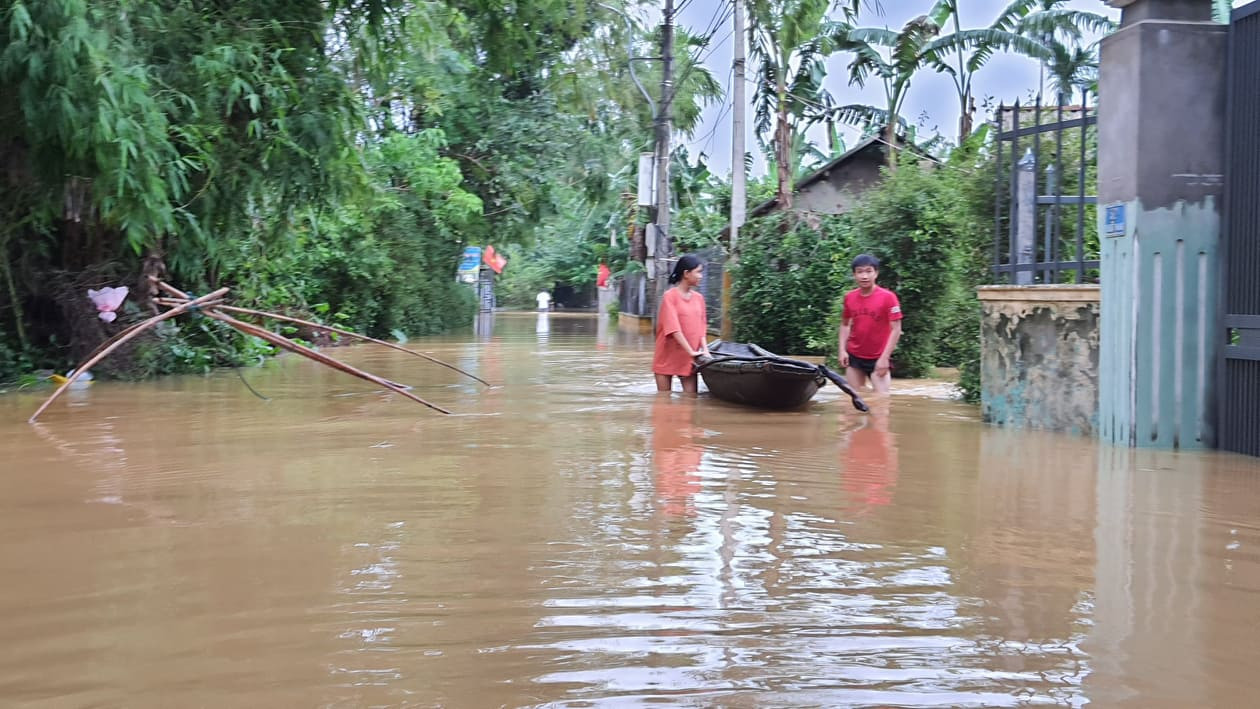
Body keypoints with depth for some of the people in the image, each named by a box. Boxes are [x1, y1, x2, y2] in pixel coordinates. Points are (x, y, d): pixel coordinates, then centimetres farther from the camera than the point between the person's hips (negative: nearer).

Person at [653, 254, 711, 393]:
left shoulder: (699, 298, 7)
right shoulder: (670, 296, -11)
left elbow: (701, 327, 9)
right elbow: (673, 328, -18)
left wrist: (704, 349, -8)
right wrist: (691, 351, -22)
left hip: (688, 358, 5)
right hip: (667, 356, -5)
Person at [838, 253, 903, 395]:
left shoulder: (888, 297, -14)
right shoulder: (849, 297, 0)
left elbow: (896, 329, -12)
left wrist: (885, 357, -16)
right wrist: (842, 350, 2)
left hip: (878, 358, -4)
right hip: (854, 356, 4)